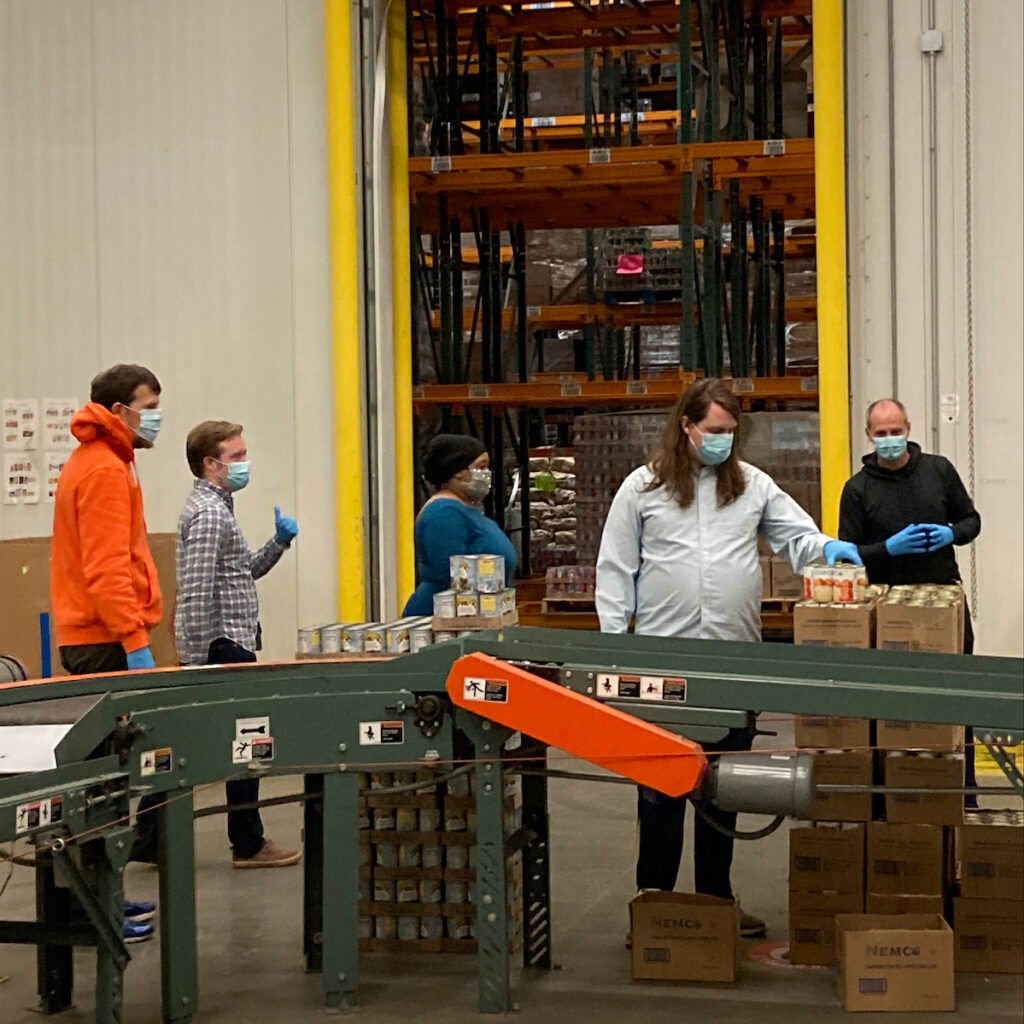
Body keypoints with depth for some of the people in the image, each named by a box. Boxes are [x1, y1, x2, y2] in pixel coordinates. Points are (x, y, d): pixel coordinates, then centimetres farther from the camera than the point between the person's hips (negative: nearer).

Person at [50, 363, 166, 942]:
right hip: (104, 642, -11)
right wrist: (135, 641, -22)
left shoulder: (101, 463, 21)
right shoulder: (105, 470, -12)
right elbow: (106, 568, -20)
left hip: (95, 639, 11)